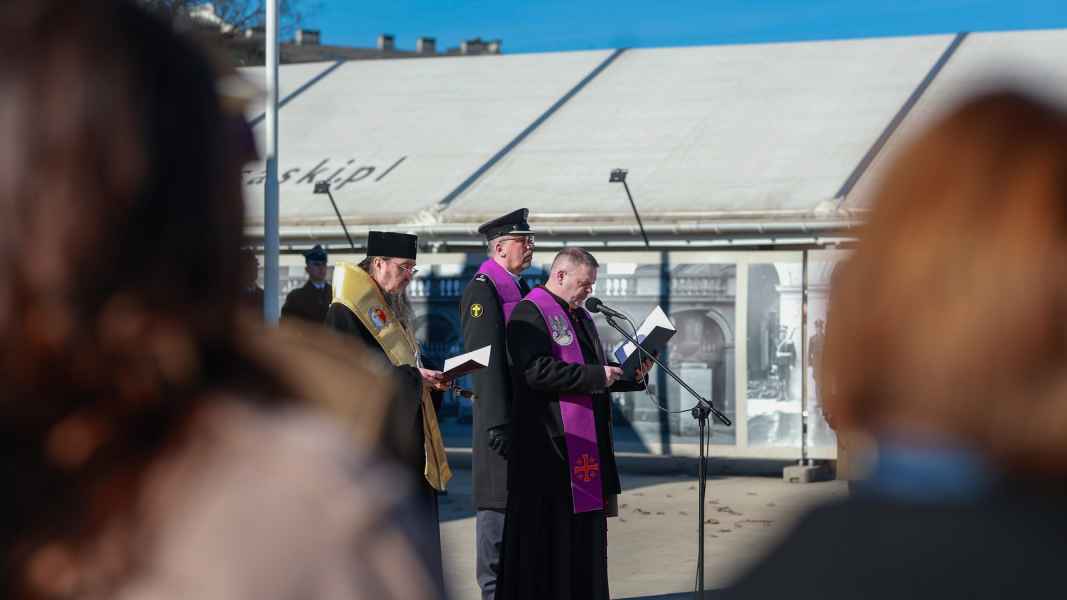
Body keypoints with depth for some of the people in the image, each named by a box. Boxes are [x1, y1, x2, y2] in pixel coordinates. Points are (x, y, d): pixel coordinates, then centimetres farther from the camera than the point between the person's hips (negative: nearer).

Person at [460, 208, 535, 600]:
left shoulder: (519, 288, 16)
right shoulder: (483, 289, -12)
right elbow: (486, 359, -18)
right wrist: (498, 421, -23)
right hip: (500, 411, -9)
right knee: (498, 498, -4)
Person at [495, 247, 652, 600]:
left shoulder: (582, 317, 19)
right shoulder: (530, 313, -9)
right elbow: (535, 371, -22)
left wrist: (632, 376, 5)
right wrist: (596, 375, -20)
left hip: (585, 444, 9)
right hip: (549, 445, -9)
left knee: (585, 529, 9)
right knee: (548, 532, -5)